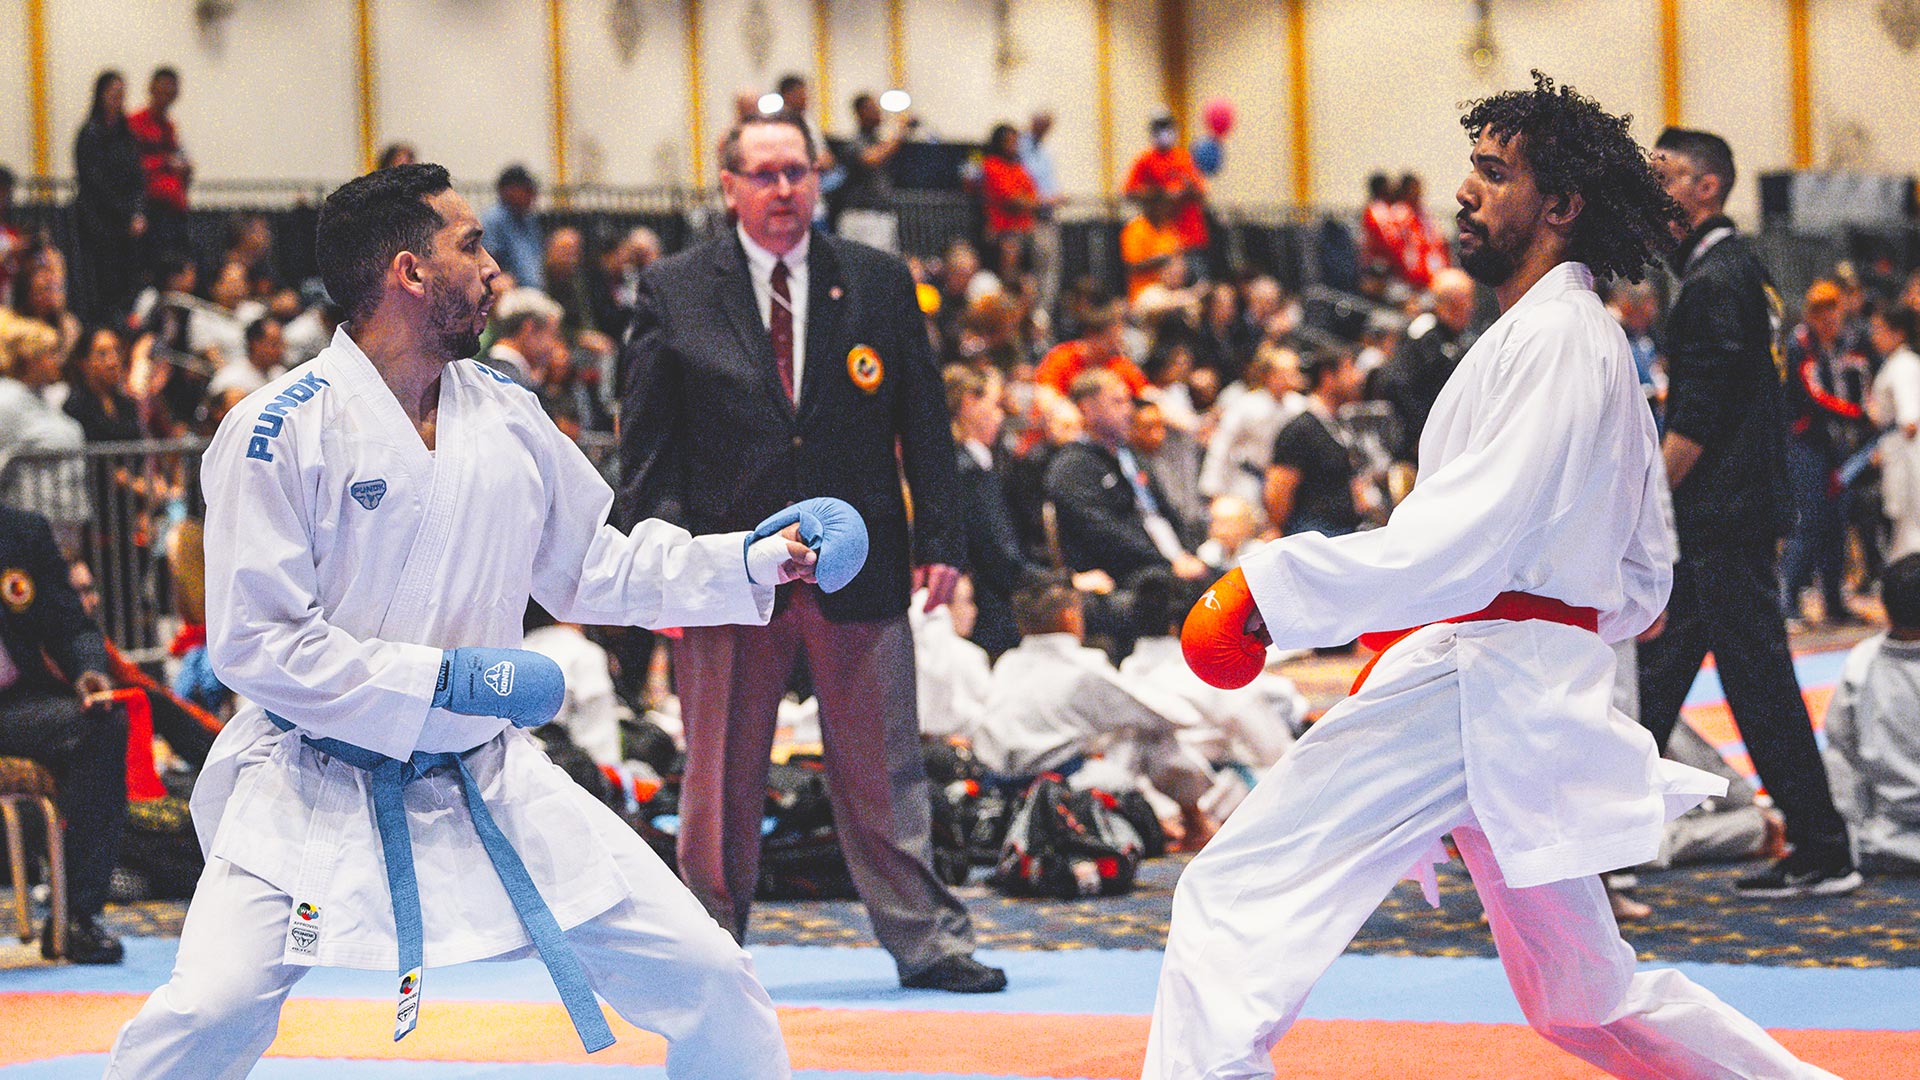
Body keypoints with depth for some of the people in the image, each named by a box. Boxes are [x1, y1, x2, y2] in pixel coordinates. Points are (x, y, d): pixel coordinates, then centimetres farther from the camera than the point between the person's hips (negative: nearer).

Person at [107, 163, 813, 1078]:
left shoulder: (505, 414, 5)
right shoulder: (280, 429, -14)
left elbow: (588, 568, 18)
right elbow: (253, 642, -16)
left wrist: (747, 562, 7)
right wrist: (440, 680, -21)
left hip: (488, 785, 5)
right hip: (319, 789, -5)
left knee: (707, 982, 0)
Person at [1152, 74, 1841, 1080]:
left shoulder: (1554, 338, -11)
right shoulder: (1596, 342, 21)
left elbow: (1456, 550, -21)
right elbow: (1642, 577, 26)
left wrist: (1267, 586, -19)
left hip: (1469, 692, -11)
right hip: (1545, 690, 11)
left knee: (1236, 900, -16)